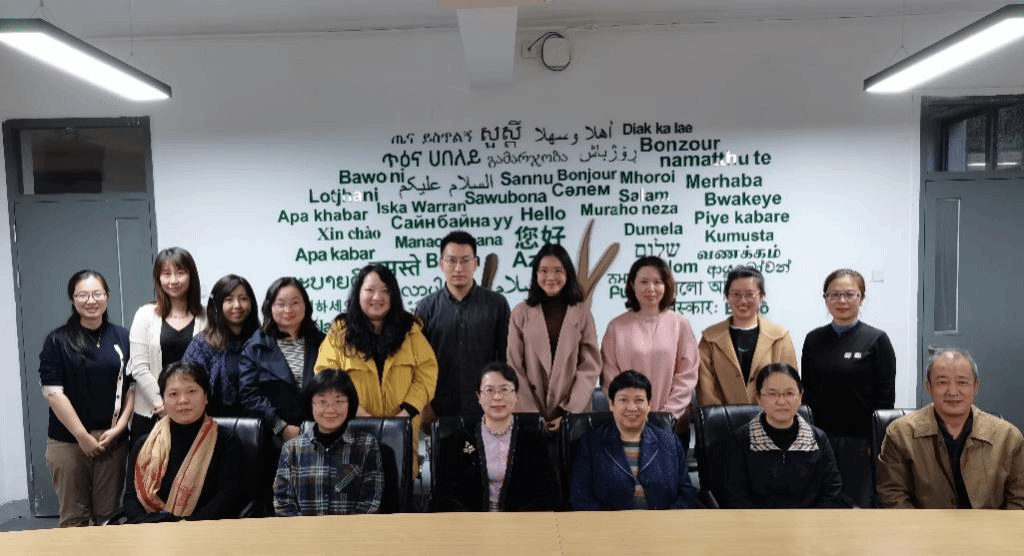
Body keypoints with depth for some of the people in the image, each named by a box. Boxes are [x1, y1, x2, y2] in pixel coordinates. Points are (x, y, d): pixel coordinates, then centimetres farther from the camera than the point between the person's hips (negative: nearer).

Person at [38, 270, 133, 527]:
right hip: (68, 441, -2)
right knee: (73, 515, 4)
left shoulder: (122, 337, 5)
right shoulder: (57, 340, -1)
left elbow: (133, 386, 6)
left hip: (113, 440, 2)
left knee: (108, 515, 8)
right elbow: (53, 393, -6)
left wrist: (118, 428, -4)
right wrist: (83, 436, -9)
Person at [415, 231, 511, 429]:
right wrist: (424, 406, 0)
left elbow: (506, 358, 4)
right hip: (441, 412, 0)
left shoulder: (497, 304, 1)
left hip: (487, 411, 0)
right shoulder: (426, 308, 3)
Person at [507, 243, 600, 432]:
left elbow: (590, 365, -2)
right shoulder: (521, 313, 0)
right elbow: (514, 368, -1)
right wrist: (532, 414, -7)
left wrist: (569, 411, -10)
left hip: (574, 413, 0)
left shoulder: (582, 311, 0)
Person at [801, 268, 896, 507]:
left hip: (860, 442, -3)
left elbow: (885, 397, -3)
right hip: (819, 440, 3)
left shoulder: (876, 340, -3)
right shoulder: (813, 340, 7)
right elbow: (807, 392, 9)